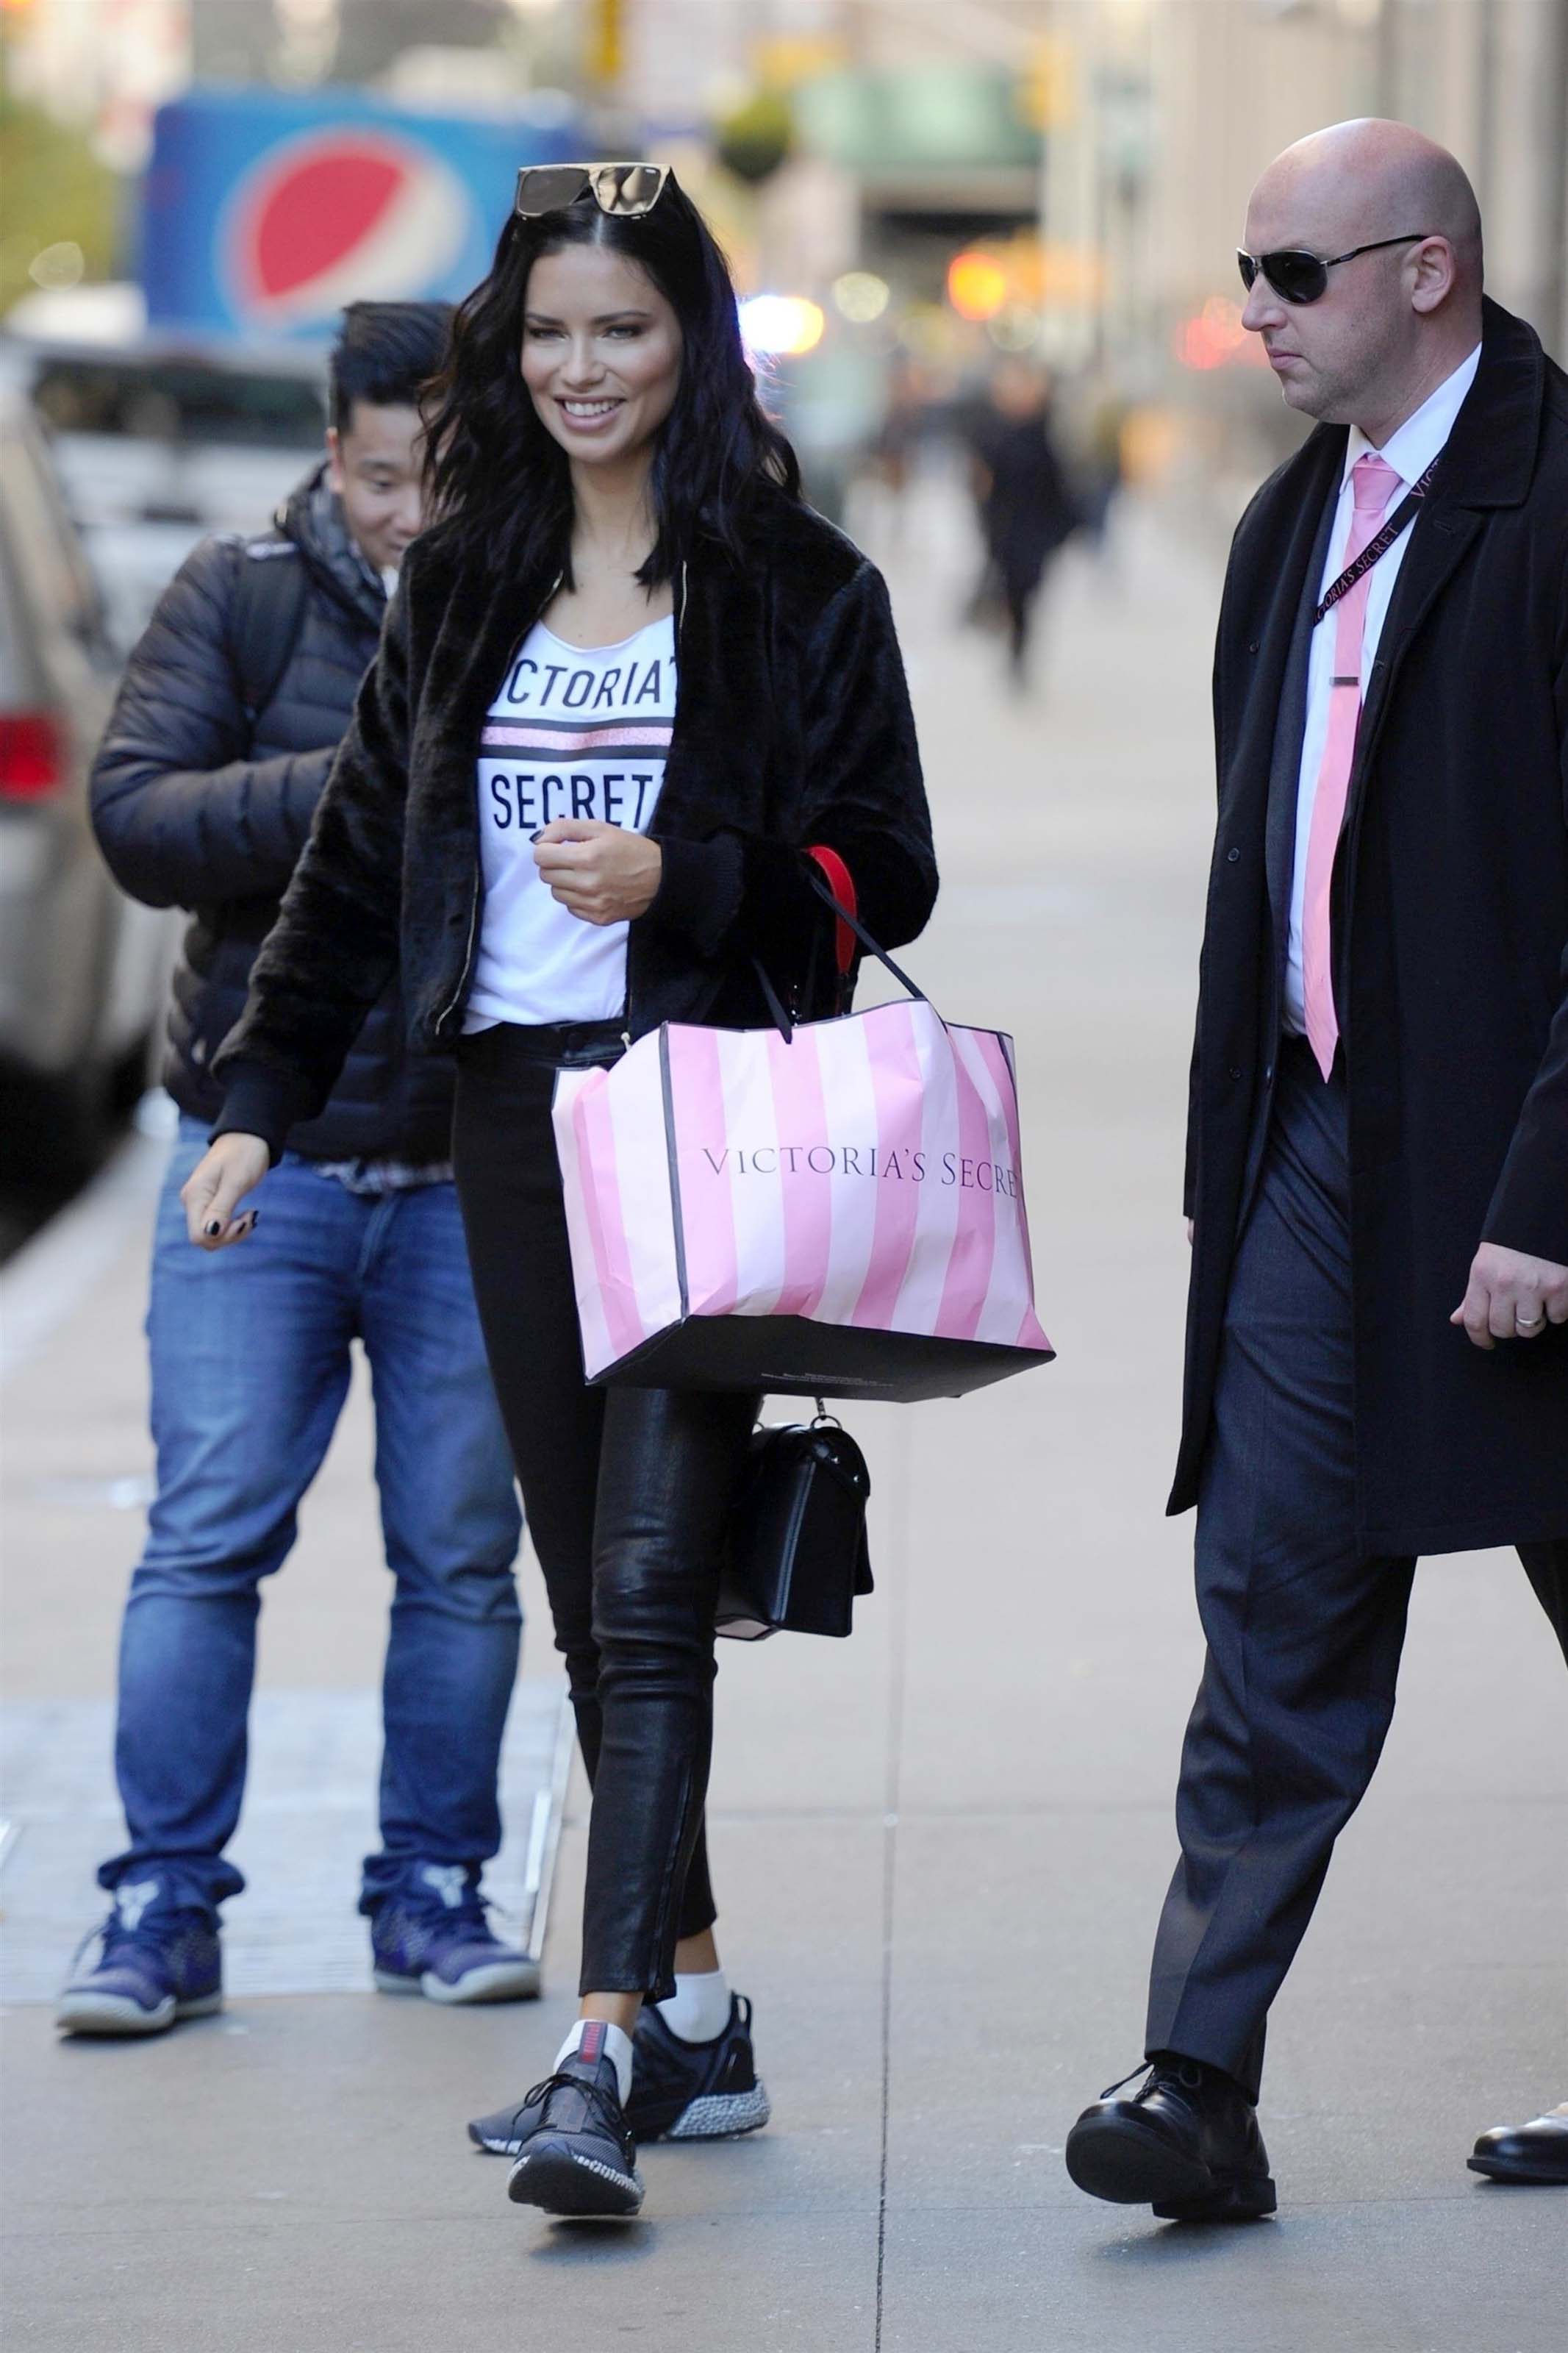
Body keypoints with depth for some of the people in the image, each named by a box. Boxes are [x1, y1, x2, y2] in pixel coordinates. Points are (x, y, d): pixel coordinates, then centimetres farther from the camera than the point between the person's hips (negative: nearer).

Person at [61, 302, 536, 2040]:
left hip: (479, 1174, 1)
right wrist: (351, 782, -18)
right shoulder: (240, 600, 2)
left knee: (461, 1553, 6)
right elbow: (134, 819, -8)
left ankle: (432, 1889, 17)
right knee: (207, 1538, -3)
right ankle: (165, 1903, 3)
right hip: (262, 1157, -1)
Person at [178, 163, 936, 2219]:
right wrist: (259, 1103, 11)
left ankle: (609, 2051, -21)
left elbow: (887, 880, -2)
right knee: (589, 1602, 8)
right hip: (514, 1116, 5)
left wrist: (681, 880, -17)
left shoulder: (796, 586, -1)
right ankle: (697, 2014, 16)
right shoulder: (463, 589, 13)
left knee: (648, 1585, -14)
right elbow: (356, 867, 16)